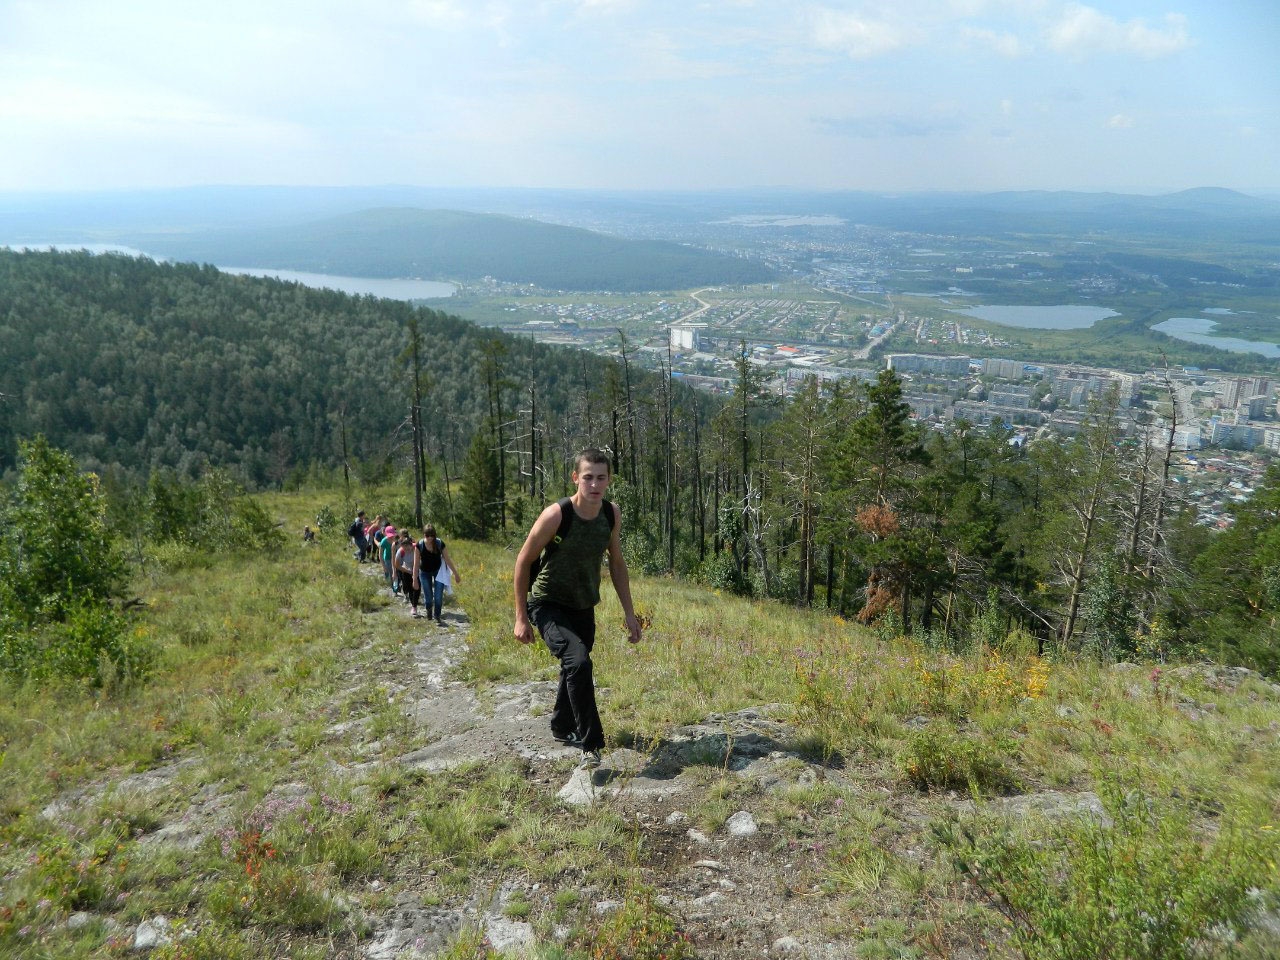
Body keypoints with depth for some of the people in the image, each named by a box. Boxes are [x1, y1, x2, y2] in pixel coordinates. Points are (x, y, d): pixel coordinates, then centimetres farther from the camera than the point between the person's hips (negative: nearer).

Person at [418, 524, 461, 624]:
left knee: (438, 596, -9)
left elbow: (447, 559, -11)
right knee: (428, 597, 6)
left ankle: (437, 617, 9)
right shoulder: (420, 545, -20)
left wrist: (456, 574, -6)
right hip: (426, 572, 1)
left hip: (438, 570, 0)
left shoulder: (440, 543, -21)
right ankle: (429, 614, 36)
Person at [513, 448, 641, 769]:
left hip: (584, 607, 6)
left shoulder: (612, 514, -8)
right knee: (578, 662, -27)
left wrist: (629, 613, 5)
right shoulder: (556, 515, -25)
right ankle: (591, 746, -17)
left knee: (575, 667, 22)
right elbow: (523, 562, -14)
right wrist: (521, 617, -13)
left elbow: (617, 564, 6)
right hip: (549, 606, -6)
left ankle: (561, 727, 47)